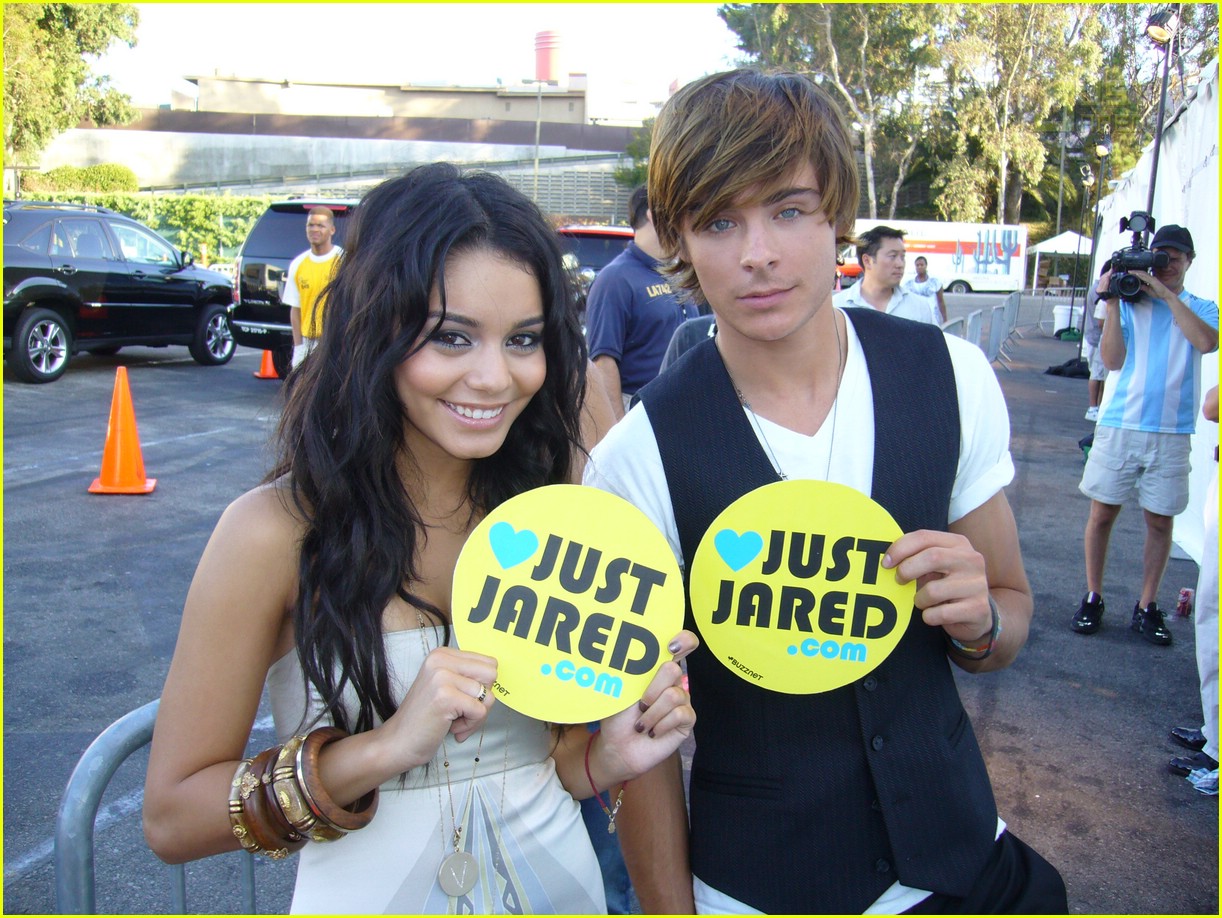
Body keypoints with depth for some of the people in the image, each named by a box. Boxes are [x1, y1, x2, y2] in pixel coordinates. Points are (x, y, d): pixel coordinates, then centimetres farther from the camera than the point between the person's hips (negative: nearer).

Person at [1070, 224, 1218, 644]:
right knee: (1102, 513, 3)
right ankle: (1092, 599, 16)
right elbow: (1113, 360, -6)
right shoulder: (1130, 302, 6)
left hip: (1171, 432, 1)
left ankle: (1147, 607, 17)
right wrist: (1112, 303, -12)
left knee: (1160, 520, 5)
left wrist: (1166, 294, -14)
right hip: (1119, 425, -1)